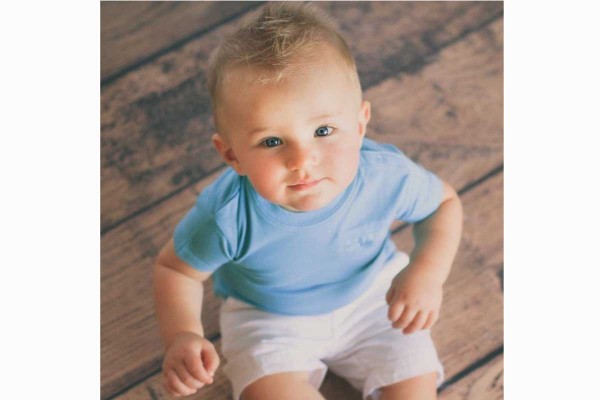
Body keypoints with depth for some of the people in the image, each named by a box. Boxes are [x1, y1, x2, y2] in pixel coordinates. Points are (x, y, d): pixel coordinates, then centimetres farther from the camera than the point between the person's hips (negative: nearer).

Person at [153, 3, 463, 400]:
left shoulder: (387, 176, -30)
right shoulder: (227, 216, -35)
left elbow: (444, 202, -8)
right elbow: (175, 268, -15)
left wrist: (427, 271, -25)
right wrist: (182, 334, -34)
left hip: (373, 295, 2)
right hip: (267, 317, -1)